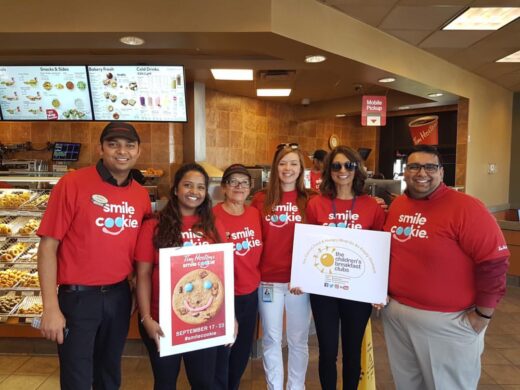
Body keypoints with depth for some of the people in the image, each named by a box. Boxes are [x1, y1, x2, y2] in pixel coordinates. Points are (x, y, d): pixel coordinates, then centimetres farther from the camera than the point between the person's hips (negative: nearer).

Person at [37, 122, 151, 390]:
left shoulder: (141, 195, 1)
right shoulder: (72, 184, -12)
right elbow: (48, 245, -12)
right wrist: (50, 307, -14)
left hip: (120, 295, 4)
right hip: (78, 296, -4)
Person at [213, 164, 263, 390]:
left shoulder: (255, 214, 2)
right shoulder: (213, 216, -16)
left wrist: (256, 277, 10)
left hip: (250, 293, 6)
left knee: (243, 350, 22)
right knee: (221, 353, 10)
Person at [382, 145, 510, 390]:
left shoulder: (466, 208, -17)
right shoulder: (396, 206, 4)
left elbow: (493, 263, -16)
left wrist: (483, 314, -13)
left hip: (447, 320, -6)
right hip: (395, 312, 6)